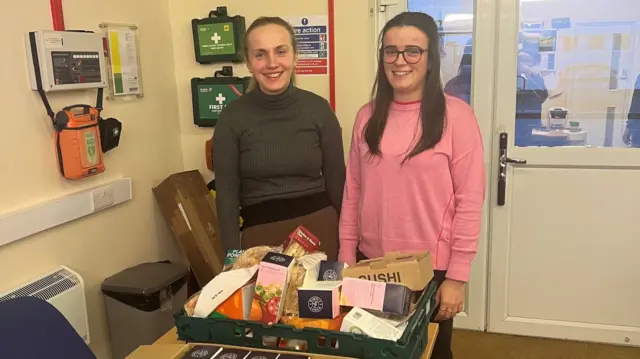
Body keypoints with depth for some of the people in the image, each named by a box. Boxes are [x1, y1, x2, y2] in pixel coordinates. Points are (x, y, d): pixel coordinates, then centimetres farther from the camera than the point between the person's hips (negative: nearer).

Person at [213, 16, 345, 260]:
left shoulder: (318, 108, -3)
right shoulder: (232, 117, -6)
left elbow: (336, 179, 3)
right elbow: (227, 192, -3)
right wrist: (233, 256, -6)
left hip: (319, 228, 1)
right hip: (261, 234, -1)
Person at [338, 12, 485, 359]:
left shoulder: (455, 115, -10)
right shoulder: (368, 116, 2)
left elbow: (469, 200, -11)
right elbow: (352, 192, 5)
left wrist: (457, 276, -11)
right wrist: (346, 258, 5)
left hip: (431, 268, -3)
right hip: (371, 264, 4)